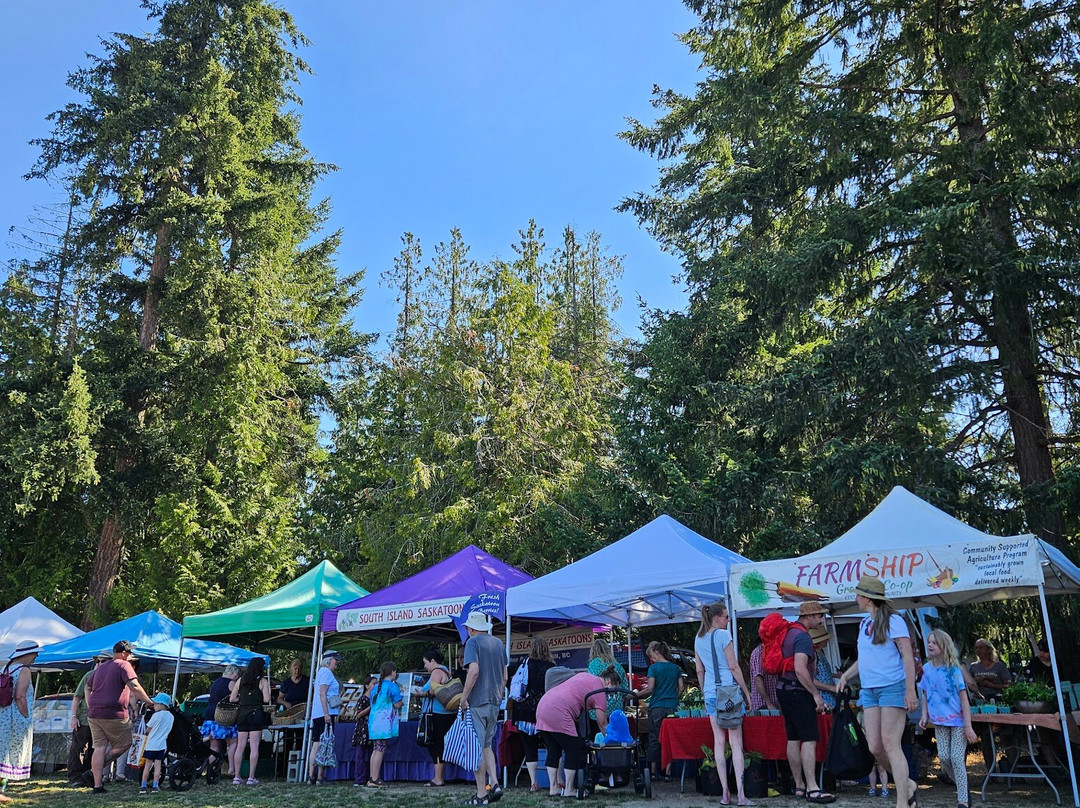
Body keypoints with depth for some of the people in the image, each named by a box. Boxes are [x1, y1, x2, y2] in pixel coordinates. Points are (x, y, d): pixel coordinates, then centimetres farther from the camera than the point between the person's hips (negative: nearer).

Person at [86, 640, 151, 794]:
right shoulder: (124, 665, -5)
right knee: (124, 744, 6)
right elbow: (134, 687, -15)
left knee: (99, 747, 6)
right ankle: (98, 770, 0)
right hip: (113, 714, -8)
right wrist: (150, 703, -12)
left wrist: (90, 707, 29)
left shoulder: (101, 667, 21)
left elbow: (88, 687, 28)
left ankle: (97, 785, 4)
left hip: (94, 713, 8)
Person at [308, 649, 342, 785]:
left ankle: (311, 776, 10)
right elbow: (322, 694, -18)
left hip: (317, 714, 10)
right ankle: (320, 777, -5)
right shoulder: (326, 672, -10)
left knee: (316, 744, 9)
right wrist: (326, 714, -21)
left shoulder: (322, 672, 21)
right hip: (325, 713, -10)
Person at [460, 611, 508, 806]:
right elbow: (504, 676, 15)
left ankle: (481, 794, 2)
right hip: (495, 702, 7)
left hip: (477, 702, -7)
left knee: (477, 748, -1)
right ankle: (494, 784, 4)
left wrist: (463, 697, -14)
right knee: (486, 745, 17)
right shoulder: (499, 644, 14)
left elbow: (474, 670, -20)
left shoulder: (473, 642, -7)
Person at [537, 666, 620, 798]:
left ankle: (553, 788, 17)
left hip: (542, 707, 9)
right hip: (558, 714, -9)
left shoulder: (586, 676, 22)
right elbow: (602, 724, 2)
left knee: (553, 750, 15)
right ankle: (569, 790, 7)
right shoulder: (599, 691, -1)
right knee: (573, 750, 4)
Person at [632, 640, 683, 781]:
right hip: (672, 707, 4)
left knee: (654, 739, 4)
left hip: (657, 707, -4)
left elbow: (650, 688, -12)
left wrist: (636, 694, -1)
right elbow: (681, 688, 9)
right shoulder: (675, 668, 9)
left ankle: (654, 771, 6)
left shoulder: (654, 668, -6)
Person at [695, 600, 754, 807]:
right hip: (729, 690, -5)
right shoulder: (723, 635, -8)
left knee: (719, 741, 6)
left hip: (711, 692, 5)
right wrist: (746, 692, -2)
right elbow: (733, 666, -8)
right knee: (736, 742, -3)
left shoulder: (699, 639, 11)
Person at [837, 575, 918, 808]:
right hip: (869, 691, 7)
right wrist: (846, 676, 12)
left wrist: (910, 690, -19)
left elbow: (908, 657, -12)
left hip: (893, 688, -7)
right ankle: (908, 785, 23)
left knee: (890, 745, -9)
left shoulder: (893, 621, -8)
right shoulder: (864, 624, 15)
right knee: (875, 747, 3)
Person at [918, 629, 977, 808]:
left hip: (958, 720, -5)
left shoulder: (953, 669, -14)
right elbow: (925, 694, 12)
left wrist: (968, 726, -17)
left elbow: (964, 698, -14)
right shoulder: (927, 669, 0)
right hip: (939, 721, 5)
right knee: (944, 757, 2)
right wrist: (924, 715, -1)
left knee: (957, 758, -8)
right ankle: (963, 788, 24)